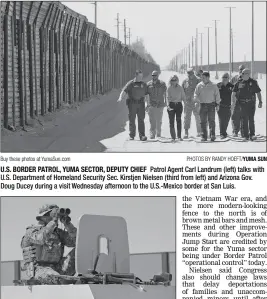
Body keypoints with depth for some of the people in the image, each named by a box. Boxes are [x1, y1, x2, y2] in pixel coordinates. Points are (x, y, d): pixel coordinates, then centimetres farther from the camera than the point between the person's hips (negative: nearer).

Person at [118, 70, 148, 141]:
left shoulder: (144, 84, 12)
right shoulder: (131, 83, -1)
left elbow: (146, 94, 19)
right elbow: (124, 91, -12)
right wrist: (121, 98, -30)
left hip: (141, 103, 2)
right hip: (132, 103, -2)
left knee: (141, 119, -5)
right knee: (132, 120, 3)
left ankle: (142, 135, -8)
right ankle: (132, 135, 10)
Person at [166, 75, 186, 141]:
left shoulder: (180, 88, 7)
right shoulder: (169, 88, 1)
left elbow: (183, 97, 10)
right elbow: (168, 97, -7)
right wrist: (168, 105, -21)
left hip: (179, 104, 1)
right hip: (171, 105, -1)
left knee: (179, 120, -5)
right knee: (171, 121, -2)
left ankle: (179, 136, -2)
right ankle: (173, 137, 2)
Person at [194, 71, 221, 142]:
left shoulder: (213, 86, 3)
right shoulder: (199, 85, 6)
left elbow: (217, 95, 7)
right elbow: (196, 94, 8)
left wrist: (217, 104, 2)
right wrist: (196, 100, -12)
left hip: (211, 104, -2)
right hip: (202, 105, 2)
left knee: (211, 120, -10)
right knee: (203, 121, 1)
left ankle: (212, 135, -12)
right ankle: (204, 136, 5)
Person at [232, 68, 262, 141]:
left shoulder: (253, 82, 1)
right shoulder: (239, 83, 4)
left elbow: (258, 92, 6)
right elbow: (234, 93, 8)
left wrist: (260, 102, 1)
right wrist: (233, 102, -2)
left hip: (251, 103, -1)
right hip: (242, 104, 2)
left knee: (251, 119, -5)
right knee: (244, 120, 3)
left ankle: (252, 135, 2)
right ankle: (246, 135, 9)